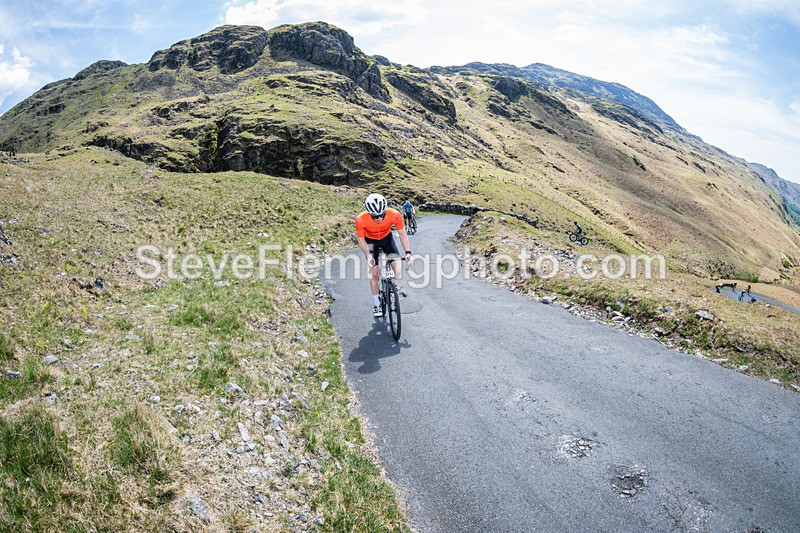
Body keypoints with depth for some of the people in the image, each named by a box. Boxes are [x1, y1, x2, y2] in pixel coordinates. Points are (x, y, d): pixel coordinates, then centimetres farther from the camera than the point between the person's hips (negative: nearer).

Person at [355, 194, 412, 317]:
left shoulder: (394, 214, -33)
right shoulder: (361, 219, -35)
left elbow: (402, 234, -18)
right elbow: (361, 239, -18)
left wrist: (408, 252, -27)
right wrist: (368, 256, -30)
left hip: (387, 238, 1)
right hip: (371, 241, -1)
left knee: (398, 268, -14)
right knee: (374, 273, -4)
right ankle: (376, 304, 13)